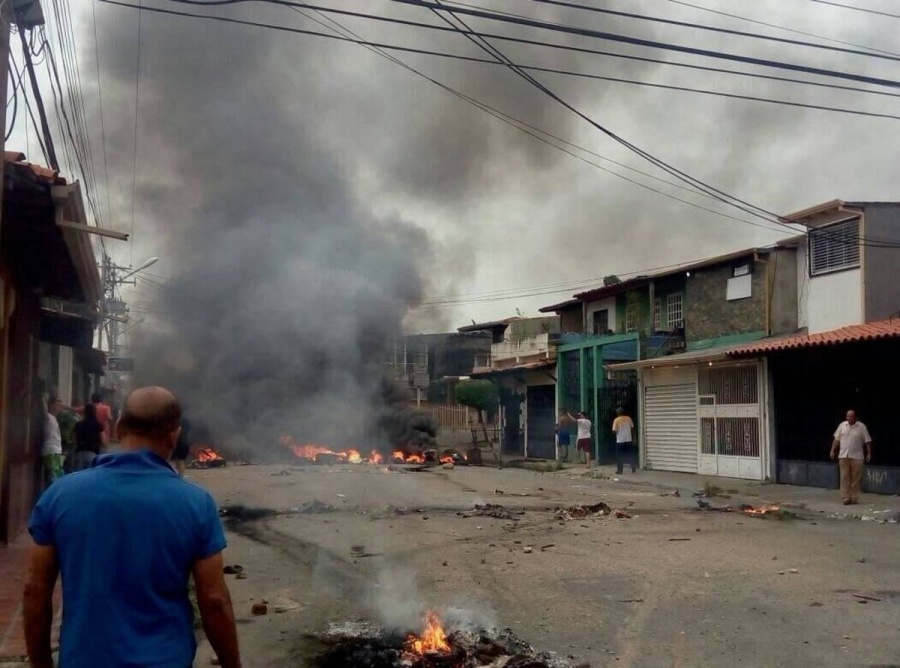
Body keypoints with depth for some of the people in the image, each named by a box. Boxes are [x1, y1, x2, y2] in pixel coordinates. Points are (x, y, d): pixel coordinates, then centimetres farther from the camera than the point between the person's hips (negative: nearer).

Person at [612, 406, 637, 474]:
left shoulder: (616, 420, -9)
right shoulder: (628, 418, 3)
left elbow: (614, 431, -11)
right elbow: (632, 428, 7)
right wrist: (633, 438, 14)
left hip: (620, 441, -3)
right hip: (629, 440, 4)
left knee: (619, 456, 5)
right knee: (631, 454, 10)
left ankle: (619, 470, 5)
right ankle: (633, 469, 8)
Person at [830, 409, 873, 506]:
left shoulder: (861, 427, -1)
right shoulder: (842, 425, 6)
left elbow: (867, 441, -1)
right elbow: (836, 439, 11)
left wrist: (869, 454, -6)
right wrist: (833, 450, 6)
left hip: (857, 457, -2)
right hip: (843, 456, 2)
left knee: (855, 479, 3)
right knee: (844, 478, -1)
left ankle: (854, 498, 10)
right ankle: (845, 498, 0)